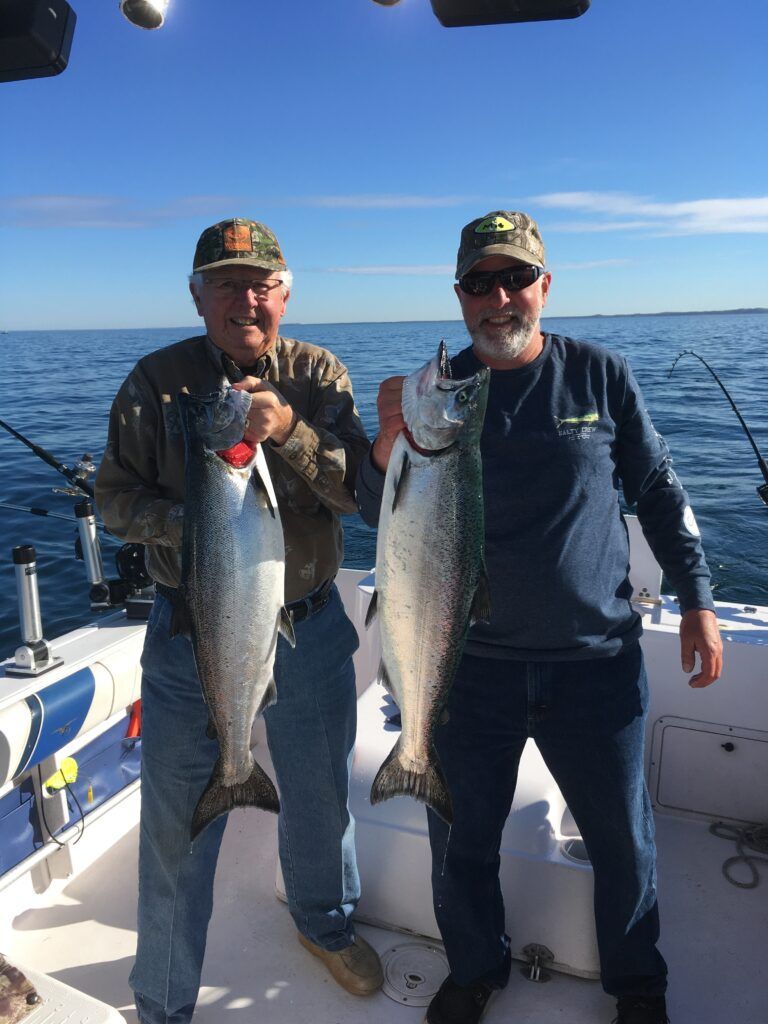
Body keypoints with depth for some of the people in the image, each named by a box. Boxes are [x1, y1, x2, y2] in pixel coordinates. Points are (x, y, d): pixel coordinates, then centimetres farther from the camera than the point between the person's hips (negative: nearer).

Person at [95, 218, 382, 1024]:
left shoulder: (319, 375, -2)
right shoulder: (157, 380, -4)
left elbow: (360, 491, -12)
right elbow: (115, 497, -5)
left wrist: (289, 429, -28)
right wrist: (190, 522, -23)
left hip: (309, 630, 2)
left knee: (320, 797, 20)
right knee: (176, 827, 10)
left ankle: (326, 924, 52)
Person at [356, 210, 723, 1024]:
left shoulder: (599, 375, -2)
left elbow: (658, 492, 6)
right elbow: (378, 514, -3)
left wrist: (696, 599, 3)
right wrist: (389, 443, -23)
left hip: (596, 663, 0)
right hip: (472, 665, 1)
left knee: (624, 841, 16)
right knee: (461, 841, 15)